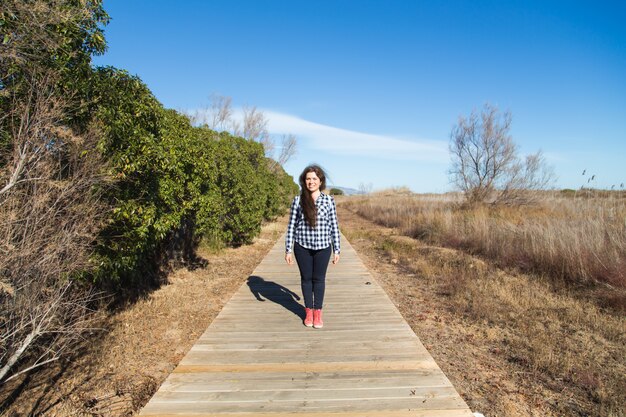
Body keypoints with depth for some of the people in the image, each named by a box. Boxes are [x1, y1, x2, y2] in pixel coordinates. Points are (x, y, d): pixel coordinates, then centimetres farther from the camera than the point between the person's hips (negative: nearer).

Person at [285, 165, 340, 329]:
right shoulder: (298, 200, -3)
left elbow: (334, 226, 2)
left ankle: (318, 312, 26)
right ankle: (308, 311, 30)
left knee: (319, 279, 11)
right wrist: (288, 249, -1)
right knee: (306, 278, 13)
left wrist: (336, 250, 3)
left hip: (323, 247, 0)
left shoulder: (328, 200, -2)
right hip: (302, 247, 1)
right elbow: (291, 226, 1)